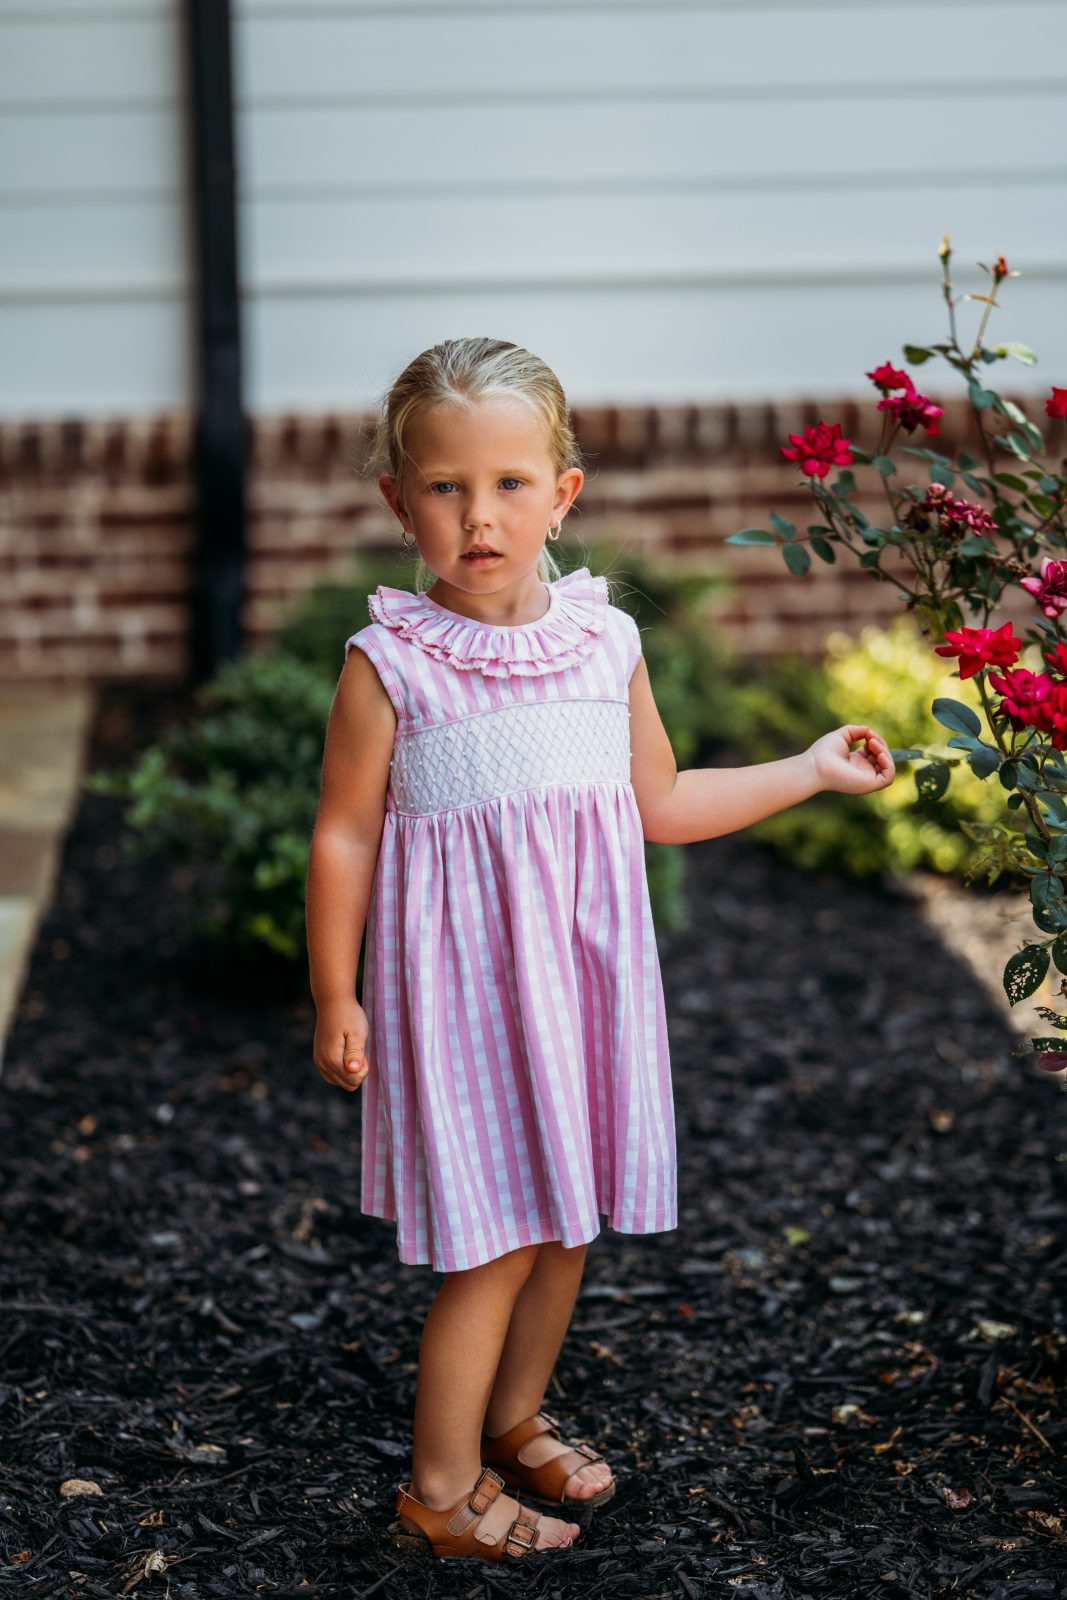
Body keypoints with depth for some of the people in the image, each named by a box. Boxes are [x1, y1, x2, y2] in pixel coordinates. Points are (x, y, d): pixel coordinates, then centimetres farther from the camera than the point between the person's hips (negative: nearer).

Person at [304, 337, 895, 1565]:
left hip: (586, 969, 5)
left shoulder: (605, 639, 2)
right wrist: (333, 998, -5)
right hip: (466, 985, -5)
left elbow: (658, 804, 13)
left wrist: (811, 770, 13)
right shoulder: (389, 664, -12)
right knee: (499, 1239, -2)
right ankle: (442, 1488, 16)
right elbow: (345, 835, -6)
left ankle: (513, 1421, 38)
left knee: (571, 1217, 15)